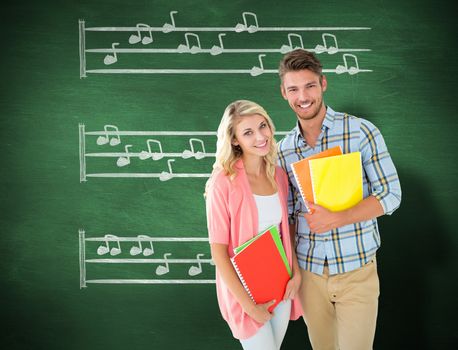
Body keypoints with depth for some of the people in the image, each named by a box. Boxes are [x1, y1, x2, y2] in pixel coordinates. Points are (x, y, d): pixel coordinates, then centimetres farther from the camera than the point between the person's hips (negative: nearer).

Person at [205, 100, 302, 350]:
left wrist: (296, 273, -2)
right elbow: (218, 253, -17)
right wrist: (249, 305, -15)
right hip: (244, 290, -5)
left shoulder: (278, 176, 0)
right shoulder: (224, 183, -19)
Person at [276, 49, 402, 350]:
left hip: (356, 269, -3)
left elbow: (390, 195, -11)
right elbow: (288, 212, 9)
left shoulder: (362, 132, -10)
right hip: (308, 270, 4)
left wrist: (336, 219, -22)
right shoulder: (284, 150, 3)